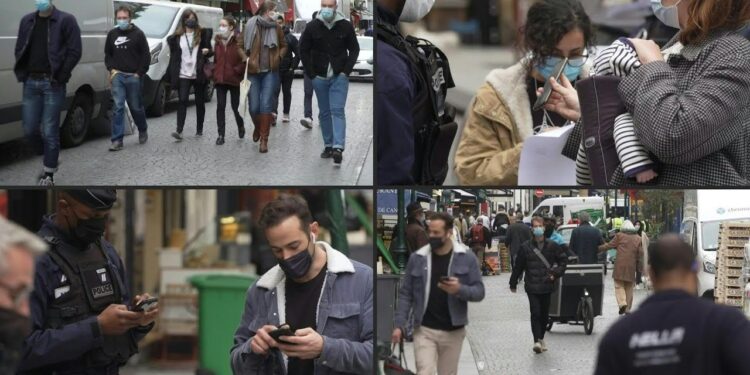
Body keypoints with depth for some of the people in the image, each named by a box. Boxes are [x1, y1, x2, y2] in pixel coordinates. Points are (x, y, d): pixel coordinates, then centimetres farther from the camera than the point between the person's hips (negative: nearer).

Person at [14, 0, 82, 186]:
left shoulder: (66, 20, -4)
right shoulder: (27, 21, 13)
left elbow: (75, 52, -7)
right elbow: (19, 49, 18)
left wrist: (60, 76, -12)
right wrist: (22, 74, 4)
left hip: (52, 84, -5)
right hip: (30, 83, 5)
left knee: (49, 131, -3)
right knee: (29, 129, 5)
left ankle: (49, 175, 6)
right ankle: (50, 160, 28)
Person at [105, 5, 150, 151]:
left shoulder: (138, 34, -2)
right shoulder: (112, 34, 8)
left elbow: (146, 56, -2)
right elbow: (108, 54, 17)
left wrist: (140, 73, -7)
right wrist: (112, 69, 2)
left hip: (134, 77, -2)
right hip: (117, 75, 2)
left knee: (136, 107, 9)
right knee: (118, 107, -7)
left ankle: (143, 131, 35)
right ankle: (117, 140, -8)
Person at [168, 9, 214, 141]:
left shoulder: (203, 34, 2)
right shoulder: (177, 37, 5)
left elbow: (209, 50, 9)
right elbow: (173, 54, 11)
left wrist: (208, 52, -14)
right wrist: (173, 74, 4)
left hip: (199, 74, 0)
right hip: (183, 75, 0)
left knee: (200, 102, 8)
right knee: (183, 101, -9)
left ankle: (199, 130, 19)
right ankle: (179, 131, -16)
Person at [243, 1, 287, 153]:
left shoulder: (276, 28, 2)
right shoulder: (251, 26, -6)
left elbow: (284, 46, 18)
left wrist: (278, 57, 2)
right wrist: (247, 60, -7)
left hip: (270, 72, 1)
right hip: (253, 72, -1)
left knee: (266, 105, -9)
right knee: (254, 107, 1)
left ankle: (264, 139, -4)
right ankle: (258, 127, 34)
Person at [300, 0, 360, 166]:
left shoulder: (346, 26, -4)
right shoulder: (312, 26, -2)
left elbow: (354, 50, 4)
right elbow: (303, 50, 4)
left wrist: (346, 71, -5)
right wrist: (311, 74, -2)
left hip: (339, 77, -2)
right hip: (319, 77, 2)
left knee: (338, 111, -11)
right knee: (324, 113, 8)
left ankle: (338, 147, -20)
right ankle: (328, 145, 17)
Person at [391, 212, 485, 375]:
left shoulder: (466, 258, -3)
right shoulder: (417, 258, 0)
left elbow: (479, 291, -4)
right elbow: (405, 294, 3)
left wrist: (460, 290, -25)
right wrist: (399, 325, -5)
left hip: (453, 331, 1)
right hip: (424, 330, -1)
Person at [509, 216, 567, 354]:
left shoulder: (552, 246, 1)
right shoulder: (526, 247, -1)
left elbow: (563, 260, 10)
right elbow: (518, 266, 6)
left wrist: (556, 273, -4)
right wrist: (513, 283, 12)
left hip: (547, 286, 2)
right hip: (532, 287, -2)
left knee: (544, 314, 11)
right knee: (535, 313, -13)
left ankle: (541, 338, 28)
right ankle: (537, 341, -16)